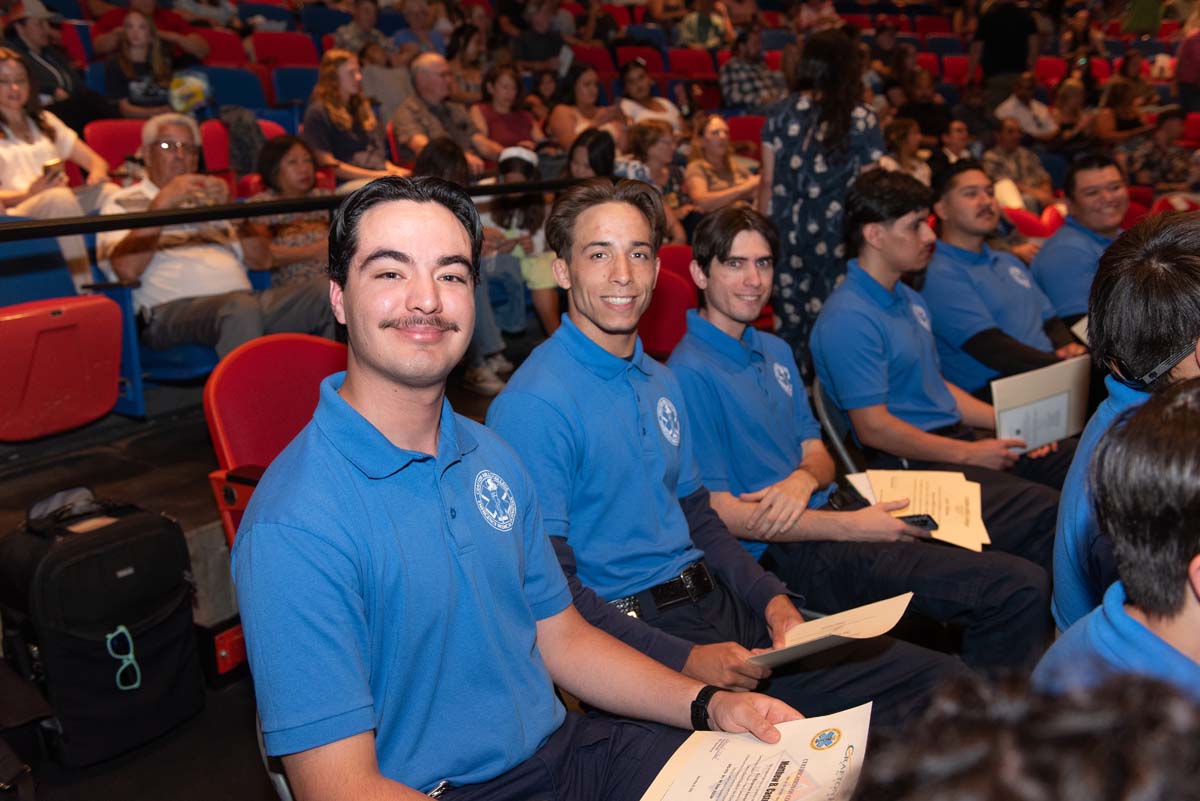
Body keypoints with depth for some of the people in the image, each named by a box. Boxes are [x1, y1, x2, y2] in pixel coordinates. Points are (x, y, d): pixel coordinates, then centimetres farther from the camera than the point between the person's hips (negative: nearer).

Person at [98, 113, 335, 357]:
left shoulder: (209, 199, 29)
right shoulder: (123, 203, 17)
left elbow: (262, 260, 17)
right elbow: (127, 270, -4)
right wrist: (161, 204, -3)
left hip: (245, 298, 5)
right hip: (174, 309, -4)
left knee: (323, 289, -23)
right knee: (241, 307, -39)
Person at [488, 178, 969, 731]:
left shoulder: (660, 382, 13)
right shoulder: (533, 405, -14)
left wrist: (772, 600, 3)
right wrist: (688, 661, -21)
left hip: (714, 601, 8)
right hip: (632, 631, -7)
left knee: (942, 680, 1)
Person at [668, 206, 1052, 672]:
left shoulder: (774, 350, 15)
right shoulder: (691, 372, -13)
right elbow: (719, 512, -16)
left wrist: (804, 478, -10)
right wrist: (850, 526, -16)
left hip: (831, 510, 9)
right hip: (789, 552, -9)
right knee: (1020, 589, -16)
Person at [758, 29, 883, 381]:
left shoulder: (781, 114, 4)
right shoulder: (861, 120, -3)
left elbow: (767, 183, 5)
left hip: (786, 232, 3)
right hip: (836, 235, -3)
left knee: (791, 323, 9)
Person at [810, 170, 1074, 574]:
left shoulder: (910, 300, 17)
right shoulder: (848, 320, -16)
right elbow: (873, 427, -20)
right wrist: (970, 454, -14)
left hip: (956, 441, 10)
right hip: (911, 464, -10)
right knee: (1043, 512, -26)